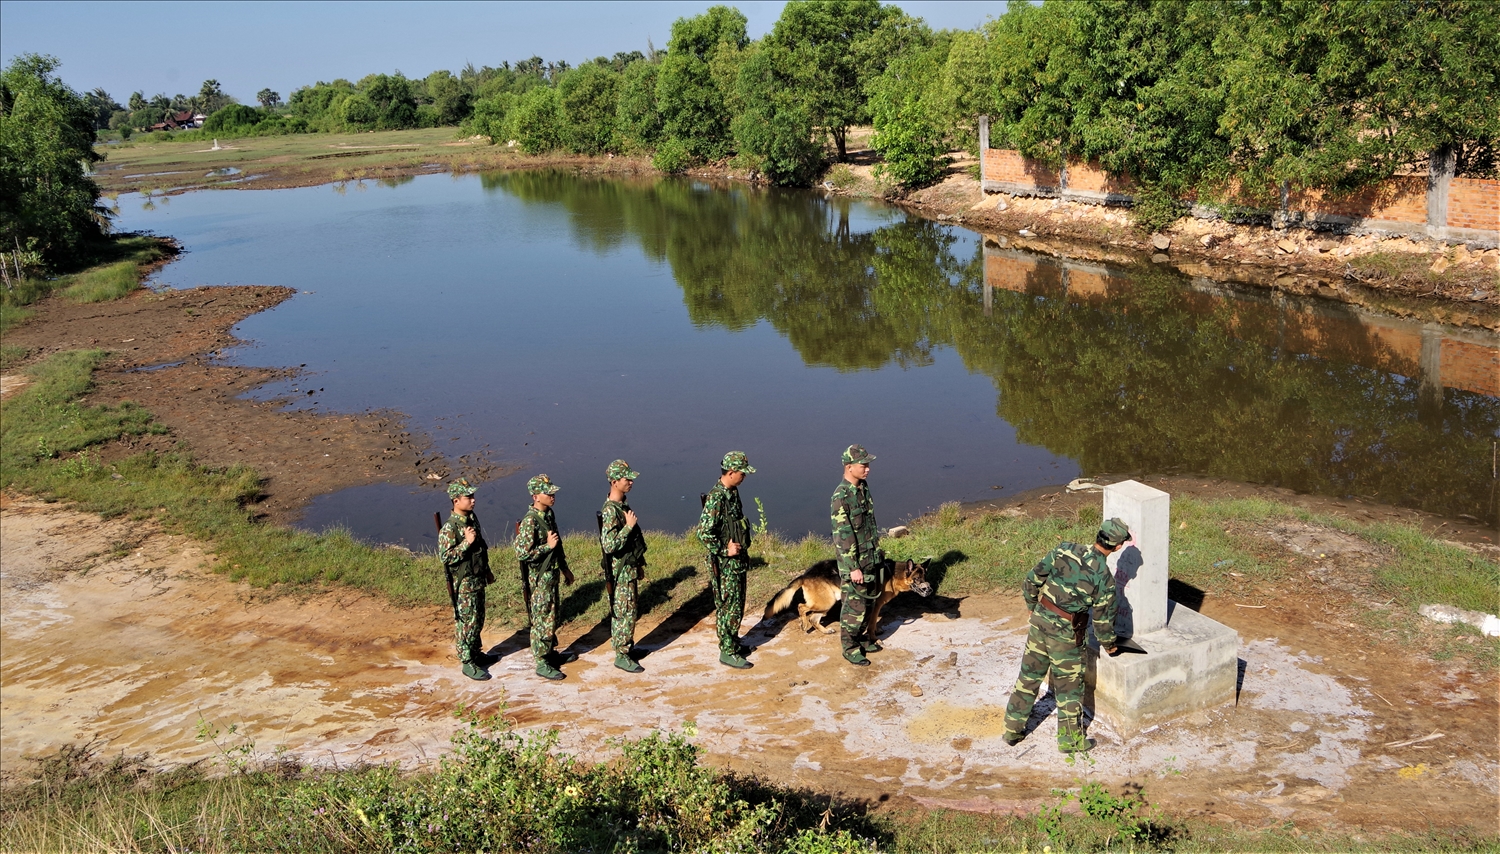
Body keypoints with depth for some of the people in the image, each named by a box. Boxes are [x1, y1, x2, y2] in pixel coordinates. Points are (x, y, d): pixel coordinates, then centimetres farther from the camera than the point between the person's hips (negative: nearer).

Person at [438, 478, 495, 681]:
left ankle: (476, 653, 34)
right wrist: (466, 542, -31)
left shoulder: (473, 518, 5)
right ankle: (467, 663, 11)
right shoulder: (449, 528, -21)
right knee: (466, 622, 1)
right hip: (463, 583, -8)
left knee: (478, 620, 19)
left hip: (478, 580, 8)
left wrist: (487, 572, 21)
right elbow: (445, 557, -24)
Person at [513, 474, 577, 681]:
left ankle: (551, 653, 35)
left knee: (552, 617, 20)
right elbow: (521, 554, -26)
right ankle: (542, 664, 11)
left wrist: (565, 568, 20)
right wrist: (547, 546, -25)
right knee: (543, 620, 1)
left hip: (552, 573, 9)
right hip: (540, 578, -9)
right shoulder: (530, 521, -23)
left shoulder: (548, 514, 5)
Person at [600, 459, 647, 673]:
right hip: (621, 571, -9)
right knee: (625, 613, -2)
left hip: (629, 568, 9)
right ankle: (621, 656, 7)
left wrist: (639, 564, 21)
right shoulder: (610, 511, -23)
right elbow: (609, 545, -29)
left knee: (624, 612, 18)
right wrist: (628, 526, -27)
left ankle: (627, 646, 29)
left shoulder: (623, 505, 8)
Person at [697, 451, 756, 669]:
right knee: (729, 608, 0)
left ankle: (734, 642, 33)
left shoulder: (733, 492, 6)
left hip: (738, 560, 9)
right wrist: (725, 550, -20)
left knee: (737, 605, 19)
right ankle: (727, 652, 9)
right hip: (724, 563, -9)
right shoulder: (716, 498, -23)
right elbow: (704, 533, -27)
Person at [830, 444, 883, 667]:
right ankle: (850, 648, 13)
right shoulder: (841, 496, -22)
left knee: (867, 601, 18)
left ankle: (863, 638, 33)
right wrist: (853, 567, -22)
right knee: (854, 606, 1)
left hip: (871, 558, 8)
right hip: (854, 561, -8)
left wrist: (877, 550, 20)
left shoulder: (863, 488, 5)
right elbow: (843, 535, -22)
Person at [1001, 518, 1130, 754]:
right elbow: (1102, 617, -6)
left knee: (1029, 675, 18)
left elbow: (1032, 579, -1)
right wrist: (1109, 643, 14)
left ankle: (1013, 729, 29)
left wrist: (1033, 606, 17)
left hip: (1040, 619, 5)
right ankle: (1070, 740, 26)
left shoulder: (1064, 549, -7)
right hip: (1065, 633, -5)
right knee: (1069, 685, 13)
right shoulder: (1104, 578, -17)